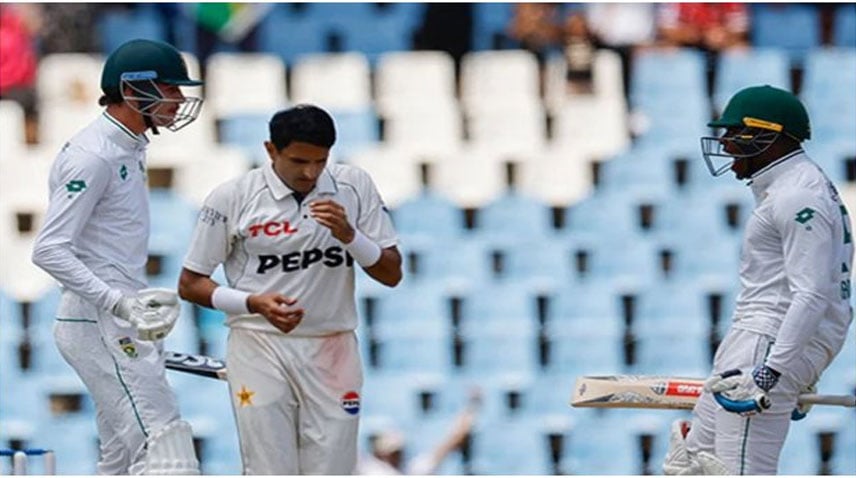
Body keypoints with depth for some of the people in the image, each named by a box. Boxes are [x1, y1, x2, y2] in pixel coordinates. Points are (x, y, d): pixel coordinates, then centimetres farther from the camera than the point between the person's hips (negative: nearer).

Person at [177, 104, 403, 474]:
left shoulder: (354, 187, 1)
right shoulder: (232, 198, -5)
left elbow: (391, 274, 3)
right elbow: (190, 283, 1)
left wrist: (348, 235, -16)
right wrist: (254, 303, -15)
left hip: (331, 350, 2)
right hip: (260, 349, -2)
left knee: (331, 471, 1)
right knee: (270, 473, -7)